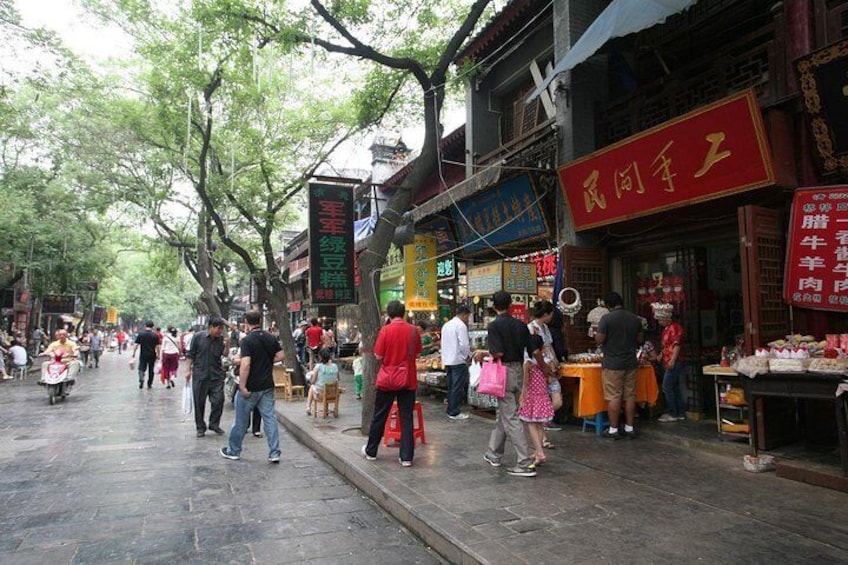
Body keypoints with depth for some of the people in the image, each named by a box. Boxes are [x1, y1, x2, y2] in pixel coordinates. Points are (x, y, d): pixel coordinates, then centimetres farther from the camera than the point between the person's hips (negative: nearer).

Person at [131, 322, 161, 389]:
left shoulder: (140, 334, -3)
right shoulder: (155, 335, -4)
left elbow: (136, 344, -3)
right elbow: (157, 346, -4)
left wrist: (133, 353, 5)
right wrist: (158, 355, 5)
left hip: (143, 355, -1)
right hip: (152, 355, 1)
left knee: (141, 368, 7)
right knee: (151, 370, 12)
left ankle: (141, 379, -21)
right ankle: (149, 385, 18)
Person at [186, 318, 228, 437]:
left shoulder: (221, 338, -1)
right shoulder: (198, 336, -7)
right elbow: (191, 354, 0)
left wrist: (226, 345, -18)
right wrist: (189, 370, -1)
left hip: (216, 375, 2)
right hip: (200, 374, -2)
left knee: (218, 400, -1)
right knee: (199, 402, 6)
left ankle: (214, 424, 18)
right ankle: (200, 427, 20)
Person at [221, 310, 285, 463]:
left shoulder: (247, 340, -16)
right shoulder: (271, 338, 3)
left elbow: (245, 365, -23)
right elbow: (281, 355, 7)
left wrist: (242, 387, -19)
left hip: (251, 387, -5)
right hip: (267, 386, 5)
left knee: (241, 420, 11)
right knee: (270, 418, 6)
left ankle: (233, 451, 26)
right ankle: (274, 453, 5)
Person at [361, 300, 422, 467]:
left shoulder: (386, 330, -12)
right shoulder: (413, 330, -4)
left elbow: (378, 356, -10)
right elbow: (417, 353, 7)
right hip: (408, 380, 2)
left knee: (379, 416, 12)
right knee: (406, 418, 7)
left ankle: (371, 451, 26)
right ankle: (406, 457, 7)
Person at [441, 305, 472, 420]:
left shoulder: (446, 325, 14)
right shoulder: (461, 325, -13)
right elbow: (464, 344, -18)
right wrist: (468, 355, -2)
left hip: (447, 360, 9)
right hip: (458, 360, -8)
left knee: (451, 386, 14)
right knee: (458, 388, -2)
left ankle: (450, 410, 20)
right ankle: (454, 413, 1)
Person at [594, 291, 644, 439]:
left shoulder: (606, 318, -12)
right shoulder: (635, 318, 4)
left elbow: (599, 340, -14)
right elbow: (640, 339, 13)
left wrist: (597, 334, 7)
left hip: (612, 364, -5)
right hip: (631, 363, 5)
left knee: (614, 397, 0)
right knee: (630, 396, 11)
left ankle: (613, 430, 6)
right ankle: (629, 428, 18)